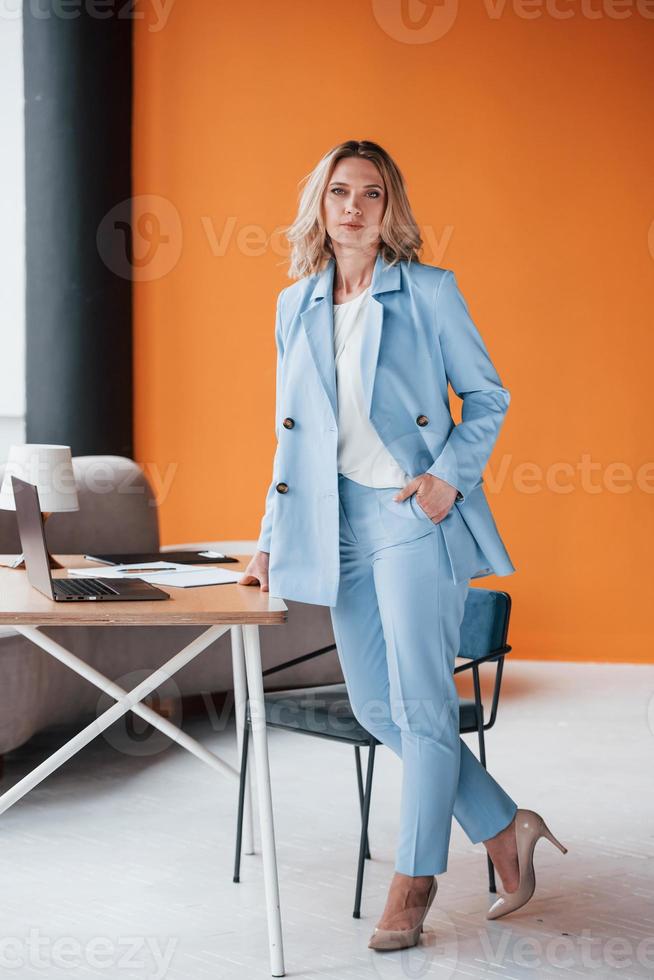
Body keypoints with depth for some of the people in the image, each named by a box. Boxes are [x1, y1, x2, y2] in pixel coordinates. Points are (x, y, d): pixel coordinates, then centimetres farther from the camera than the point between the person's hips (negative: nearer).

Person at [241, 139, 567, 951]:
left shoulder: (429, 292, -2)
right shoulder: (295, 304, 12)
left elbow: (487, 397, 4)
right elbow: (291, 434, 16)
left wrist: (451, 476, -11)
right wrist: (271, 541, 12)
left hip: (414, 517, -5)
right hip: (338, 521, 6)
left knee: (419, 703, -4)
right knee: (375, 707, 6)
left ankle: (414, 880, 11)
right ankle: (505, 828, 21)